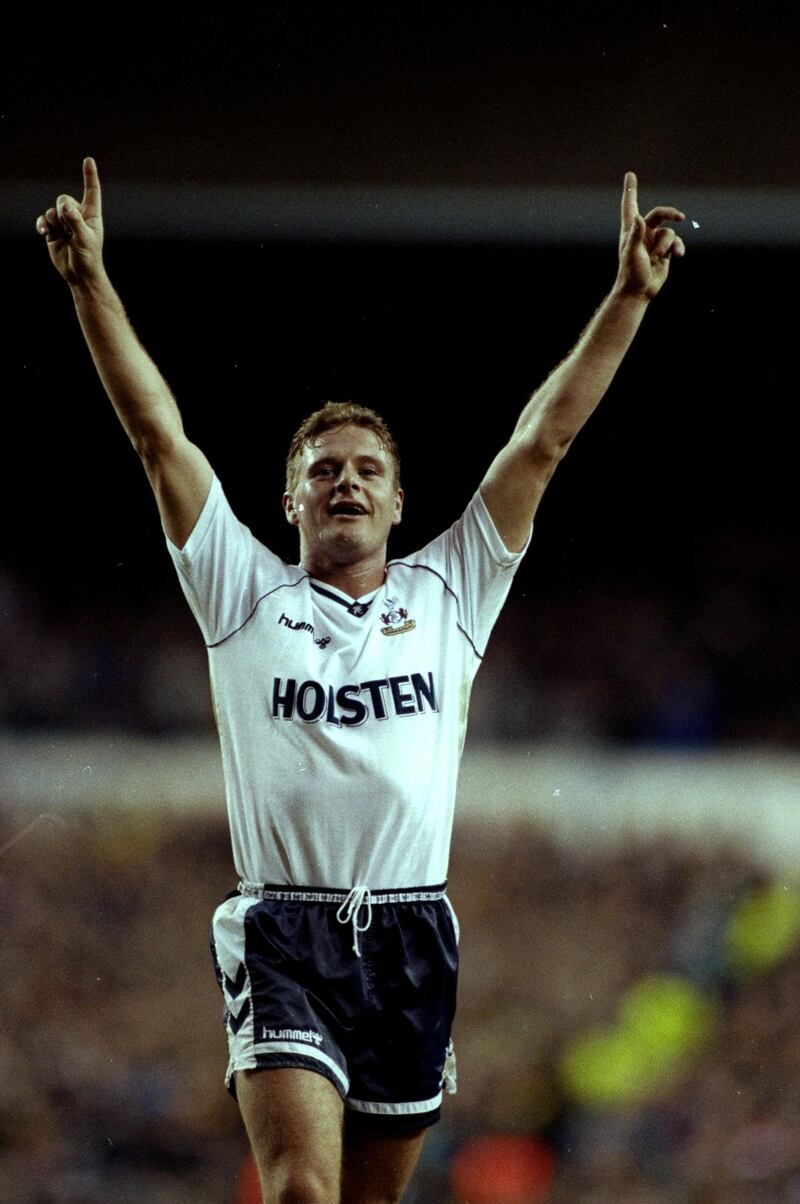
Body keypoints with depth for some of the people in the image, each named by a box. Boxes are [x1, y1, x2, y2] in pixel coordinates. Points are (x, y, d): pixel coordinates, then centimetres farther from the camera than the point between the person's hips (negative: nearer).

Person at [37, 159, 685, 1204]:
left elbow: (543, 440, 8)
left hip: (411, 936, 2)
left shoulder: (449, 595, 13)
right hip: (284, 932, -2)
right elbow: (160, 436, 3)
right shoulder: (245, 597, 9)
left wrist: (629, 296, 3)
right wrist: (91, 283, -4)